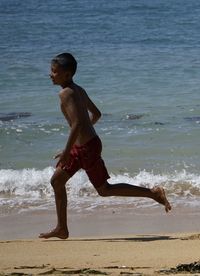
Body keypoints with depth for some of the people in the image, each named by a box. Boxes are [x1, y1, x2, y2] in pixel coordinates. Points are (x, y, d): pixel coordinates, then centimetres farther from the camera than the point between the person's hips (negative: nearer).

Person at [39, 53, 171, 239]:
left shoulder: (66, 93, -19)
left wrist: (66, 152, -25)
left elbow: (77, 123, -28)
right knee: (57, 180, 12)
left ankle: (153, 193, 6)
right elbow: (96, 114, 21)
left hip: (87, 147, -10)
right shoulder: (79, 90, 10)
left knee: (104, 190, 1)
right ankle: (62, 229, 17)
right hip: (80, 147, 10)